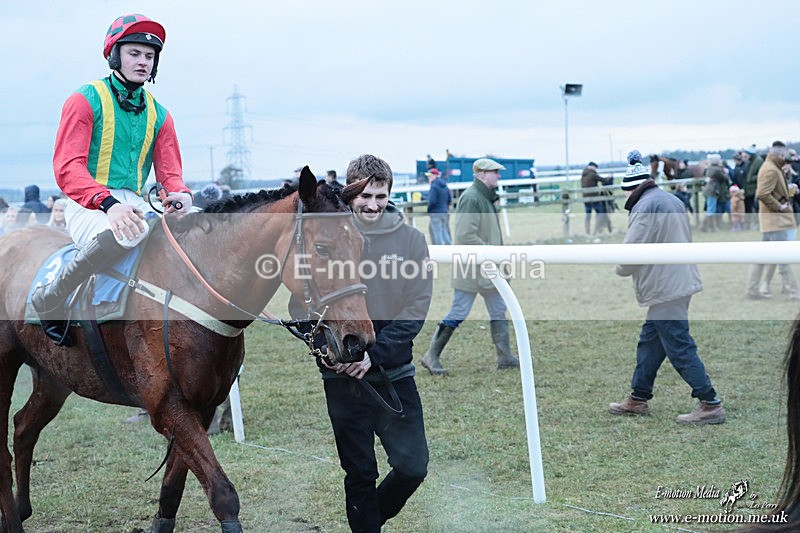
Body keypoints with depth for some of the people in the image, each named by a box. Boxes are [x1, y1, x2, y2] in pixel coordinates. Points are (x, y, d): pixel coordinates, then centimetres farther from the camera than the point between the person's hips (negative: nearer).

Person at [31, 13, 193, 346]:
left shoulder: (158, 115, 16)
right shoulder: (85, 101, -1)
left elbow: (170, 174, 11)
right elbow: (67, 168, -13)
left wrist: (181, 194, -16)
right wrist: (108, 203, -31)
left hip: (134, 204, 6)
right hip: (88, 207, -6)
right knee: (127, 231, -39)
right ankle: (49, 300, -21)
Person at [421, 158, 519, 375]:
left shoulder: (486, 197, 14)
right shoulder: (471, 198, -19)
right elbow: (465, 236, -25)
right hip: (470, 269, -10)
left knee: (499, 310, 11)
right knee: (458, 313, -4)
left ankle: (505, 357, 17)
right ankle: (432, 356, 5)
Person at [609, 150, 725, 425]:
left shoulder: (645, 207, -15)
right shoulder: (673, 201, 16)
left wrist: (621, 269, 4)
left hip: (666, 288, -10)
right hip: (678, 282, 10)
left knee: (679, 348, -7)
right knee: (649, 342, 17)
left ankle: (710, 404, -5)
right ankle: (639, 398, 26)